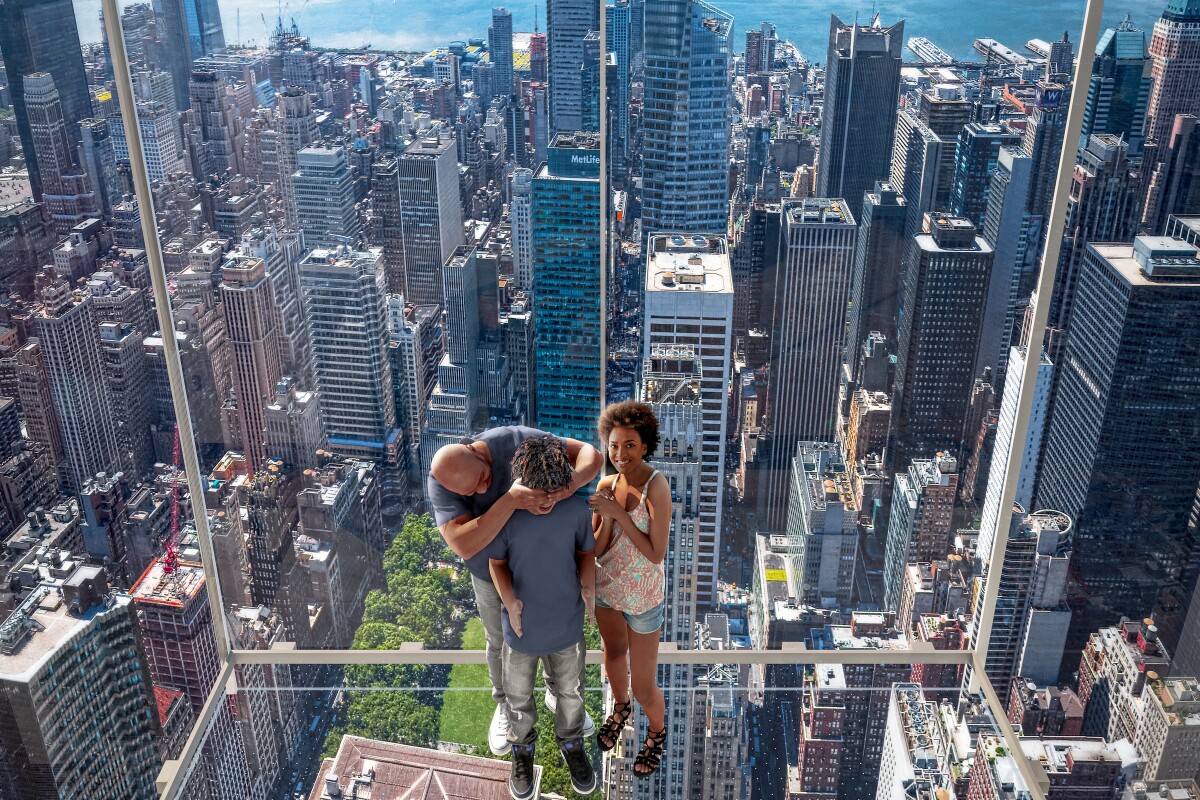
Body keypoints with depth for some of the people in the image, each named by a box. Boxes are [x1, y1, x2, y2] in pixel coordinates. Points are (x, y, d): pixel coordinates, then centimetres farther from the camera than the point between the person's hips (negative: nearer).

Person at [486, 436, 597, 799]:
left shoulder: (576, 509, -20)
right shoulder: (504, 515, -24)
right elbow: (497, 562, -7)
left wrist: (588, 586, -20)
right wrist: (509, 601, -23)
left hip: (567, 625, 1)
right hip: (521, 628, -1)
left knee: (570, 692, 24)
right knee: (519, 697, 22)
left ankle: (571, 743, 53)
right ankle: (523, 747, 51)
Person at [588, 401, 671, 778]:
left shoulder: (656, 486, -27)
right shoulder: (606, 485, -10)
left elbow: (656, 555, -26)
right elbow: (597, 550, -8)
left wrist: (620, 513, -30)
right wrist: (607, 516, -26)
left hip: (642, 597, -5)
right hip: (607, 587, 5)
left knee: (643, 686, 7)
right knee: (613, 653, 28)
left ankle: (657, 732, 39)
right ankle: (620, 707, 58)